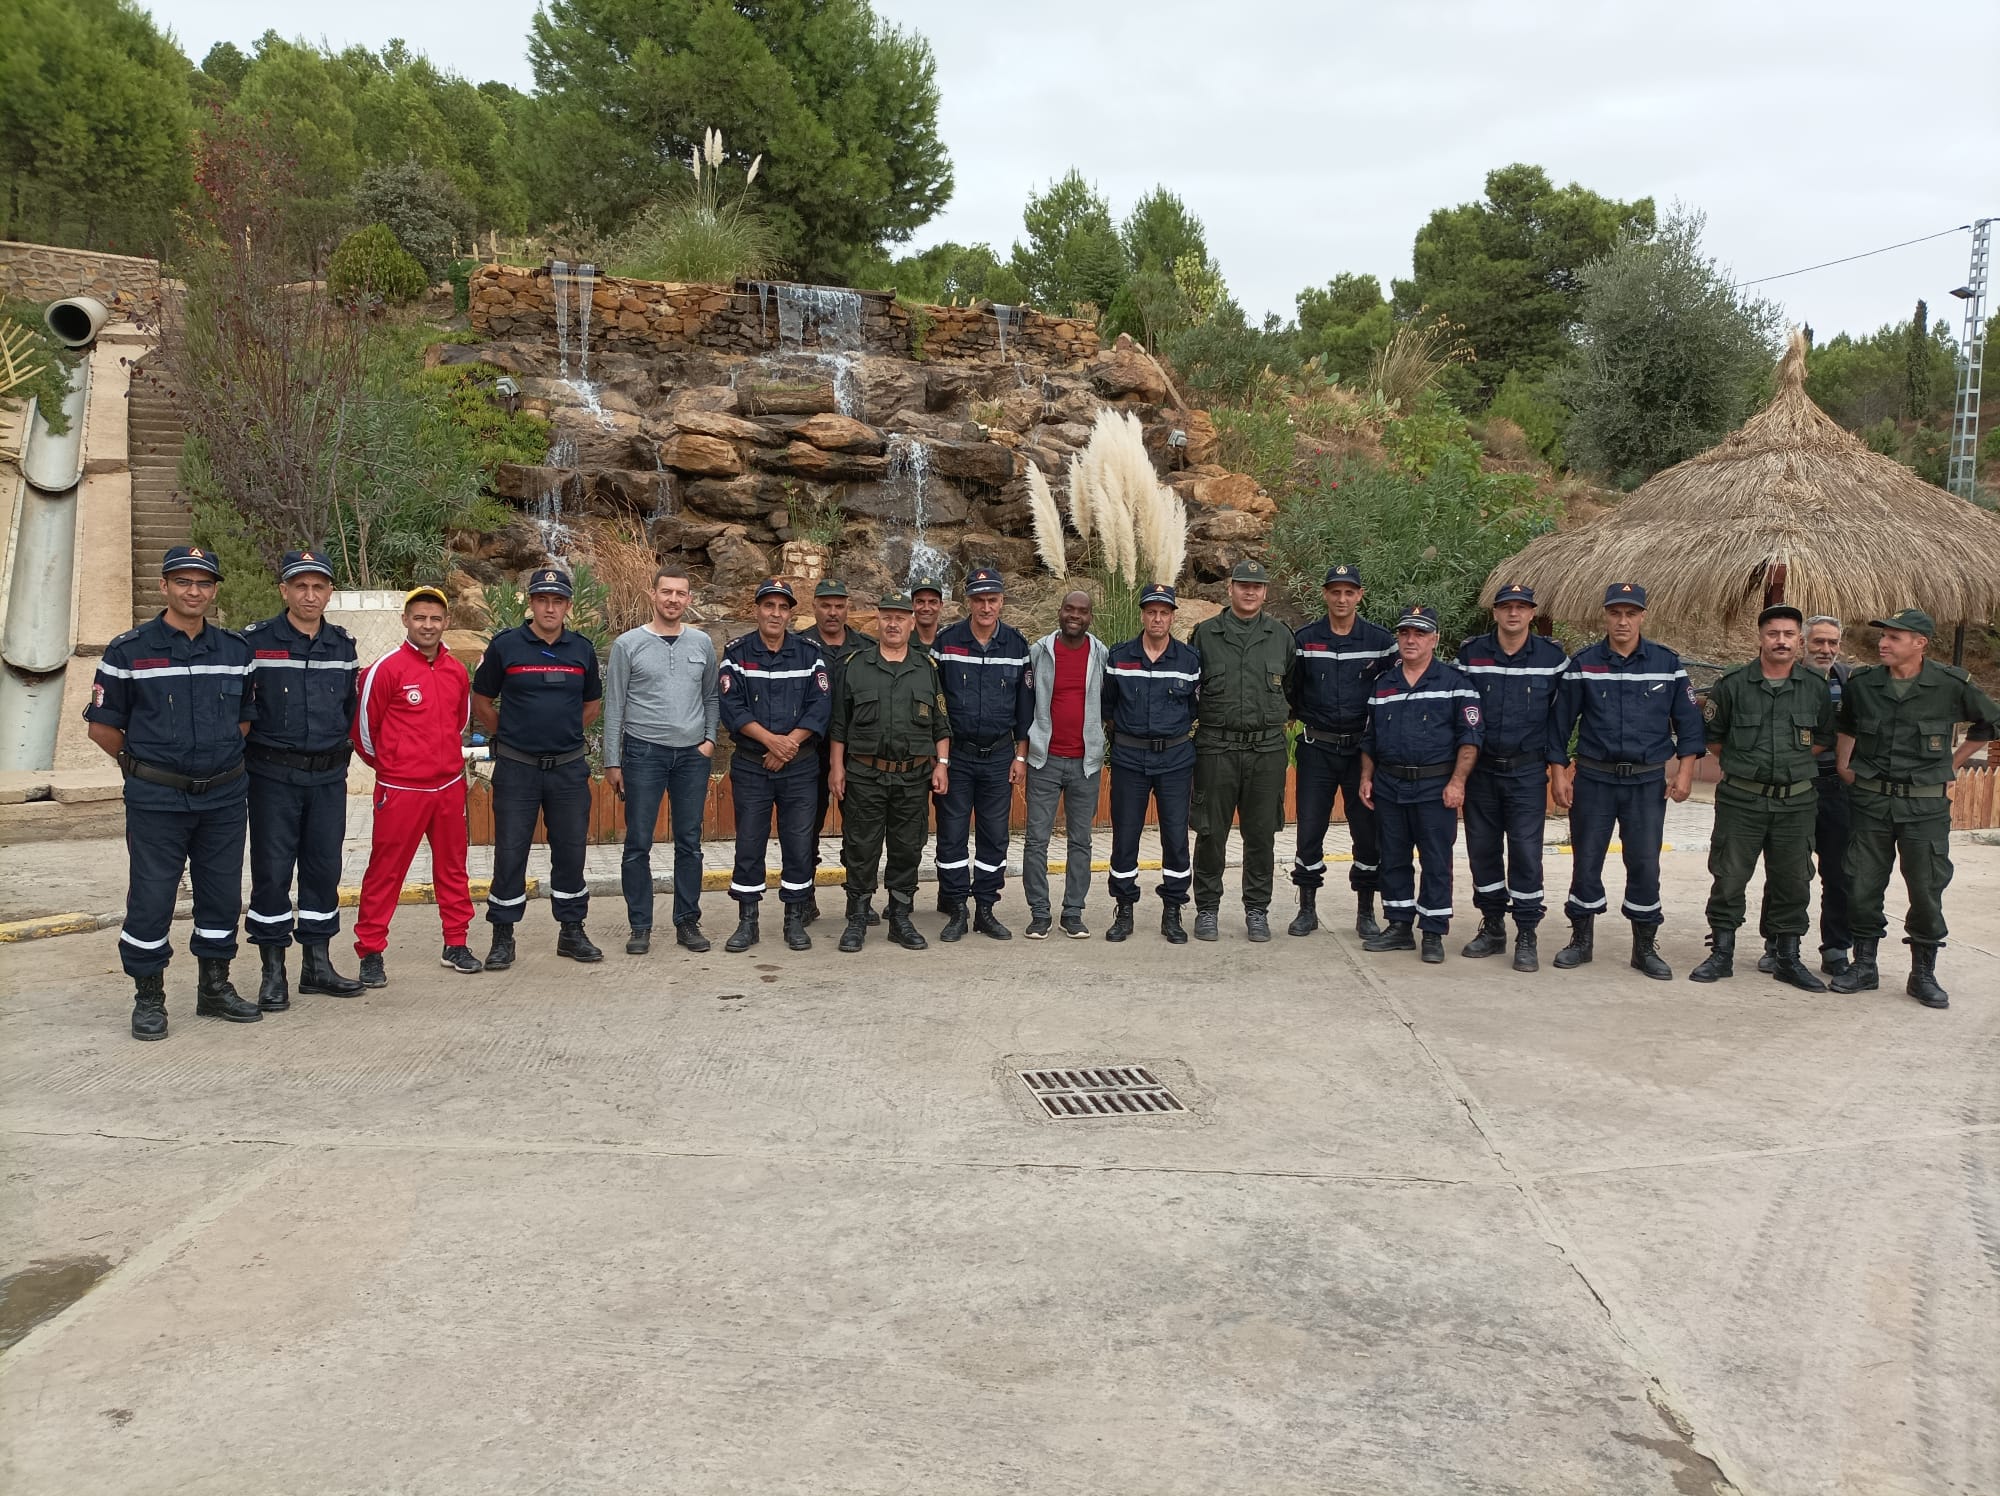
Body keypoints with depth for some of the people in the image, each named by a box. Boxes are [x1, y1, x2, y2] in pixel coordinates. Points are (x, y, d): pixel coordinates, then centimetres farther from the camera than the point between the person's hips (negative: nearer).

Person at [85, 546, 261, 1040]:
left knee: (222, 895, 11)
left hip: (225, 797, 4)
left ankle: (215, 987, 25)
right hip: (156, 800, -3)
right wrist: (143, 764, 6)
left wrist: (218, 757, 9)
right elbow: (102, 726, 2)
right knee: (151, 899, 1)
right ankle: (148, 999, 14)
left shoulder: (236, 649, 6)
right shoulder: (128, 651, -4)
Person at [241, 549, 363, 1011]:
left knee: (324, 868, 9)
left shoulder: (343, 645, 8)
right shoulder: (255, 641, -6)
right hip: (273, 777, -4)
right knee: (271, 870, 0)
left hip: (329, 777, 4)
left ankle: (317, 964, 20)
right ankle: (273, 972, 9)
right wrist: (251, 752, -1)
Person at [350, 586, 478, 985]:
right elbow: (363, 724, -3)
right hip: (401, 789, -5)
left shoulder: (457, 672, 7)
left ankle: (456, 944, 22)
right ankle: (370, 953, 9)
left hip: (450, 785, 5)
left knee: (453, 866, 12)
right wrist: (386, 764, 7)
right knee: (385, 871, 0)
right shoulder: (386, 669, -9)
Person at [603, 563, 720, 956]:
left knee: (690, 843, 7)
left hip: (692, 754, 3)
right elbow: (614, 705, 0)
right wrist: (612, 761, -2)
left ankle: (688, 922, 15)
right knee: (638, 844, 0)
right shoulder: (628, 644, 0)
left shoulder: (702, 644, 7)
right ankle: (640, 926, 8)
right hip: (643, 751, -2)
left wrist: (710, 738, 1)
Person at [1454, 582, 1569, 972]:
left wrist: (1558, 765, -2)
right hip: (1480, 768, 2)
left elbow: (1559, 715, 4)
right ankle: (1492, 927, 20)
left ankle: (1526, 936, 5)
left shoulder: (1552, 657, 0)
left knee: (1525, 851, -4)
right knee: (1482, 848, 7)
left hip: (1527, 771, -2)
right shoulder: (1470, 654, 2)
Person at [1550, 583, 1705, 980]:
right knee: (1586, 861, 4)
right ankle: (1581, 940, 18)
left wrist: (1684, 771, -2)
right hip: (1593, 779, 0)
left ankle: (1645, 947, 15)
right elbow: (1560, 722, 3)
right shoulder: (1583, 663, 0)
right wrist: (1558, 773, -1)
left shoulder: (1667, 663, 2)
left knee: (1645, 865, 3)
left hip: (1648, 781, 0)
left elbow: (1688, 721, 6)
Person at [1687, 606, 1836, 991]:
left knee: (1792, 882, 8)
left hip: (1796, 803, 2)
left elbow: (1825, 738, 14)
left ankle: (1788, 958, 19)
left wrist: (1795, 761, 6)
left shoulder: (1816, 687, 3)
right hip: (1741, 800, -1)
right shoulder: (1733, 684, -2)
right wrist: (1741, 763, 6)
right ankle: (1721, 954, 13)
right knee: (1728, 878, 2)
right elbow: (1711, 735, 8)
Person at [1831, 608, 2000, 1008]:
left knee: (1927, 890, 3)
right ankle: (1864, 966, 18)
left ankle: (1923, 974, 16)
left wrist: (1955, 761, 9)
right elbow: (1845, 725, 23)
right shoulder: (1861, 684, 0)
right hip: (1870, 800, 2)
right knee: (1862, 888, 5)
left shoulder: (1951, 685, -7)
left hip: (1926, 805, -2)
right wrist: (1843, 764, 14)